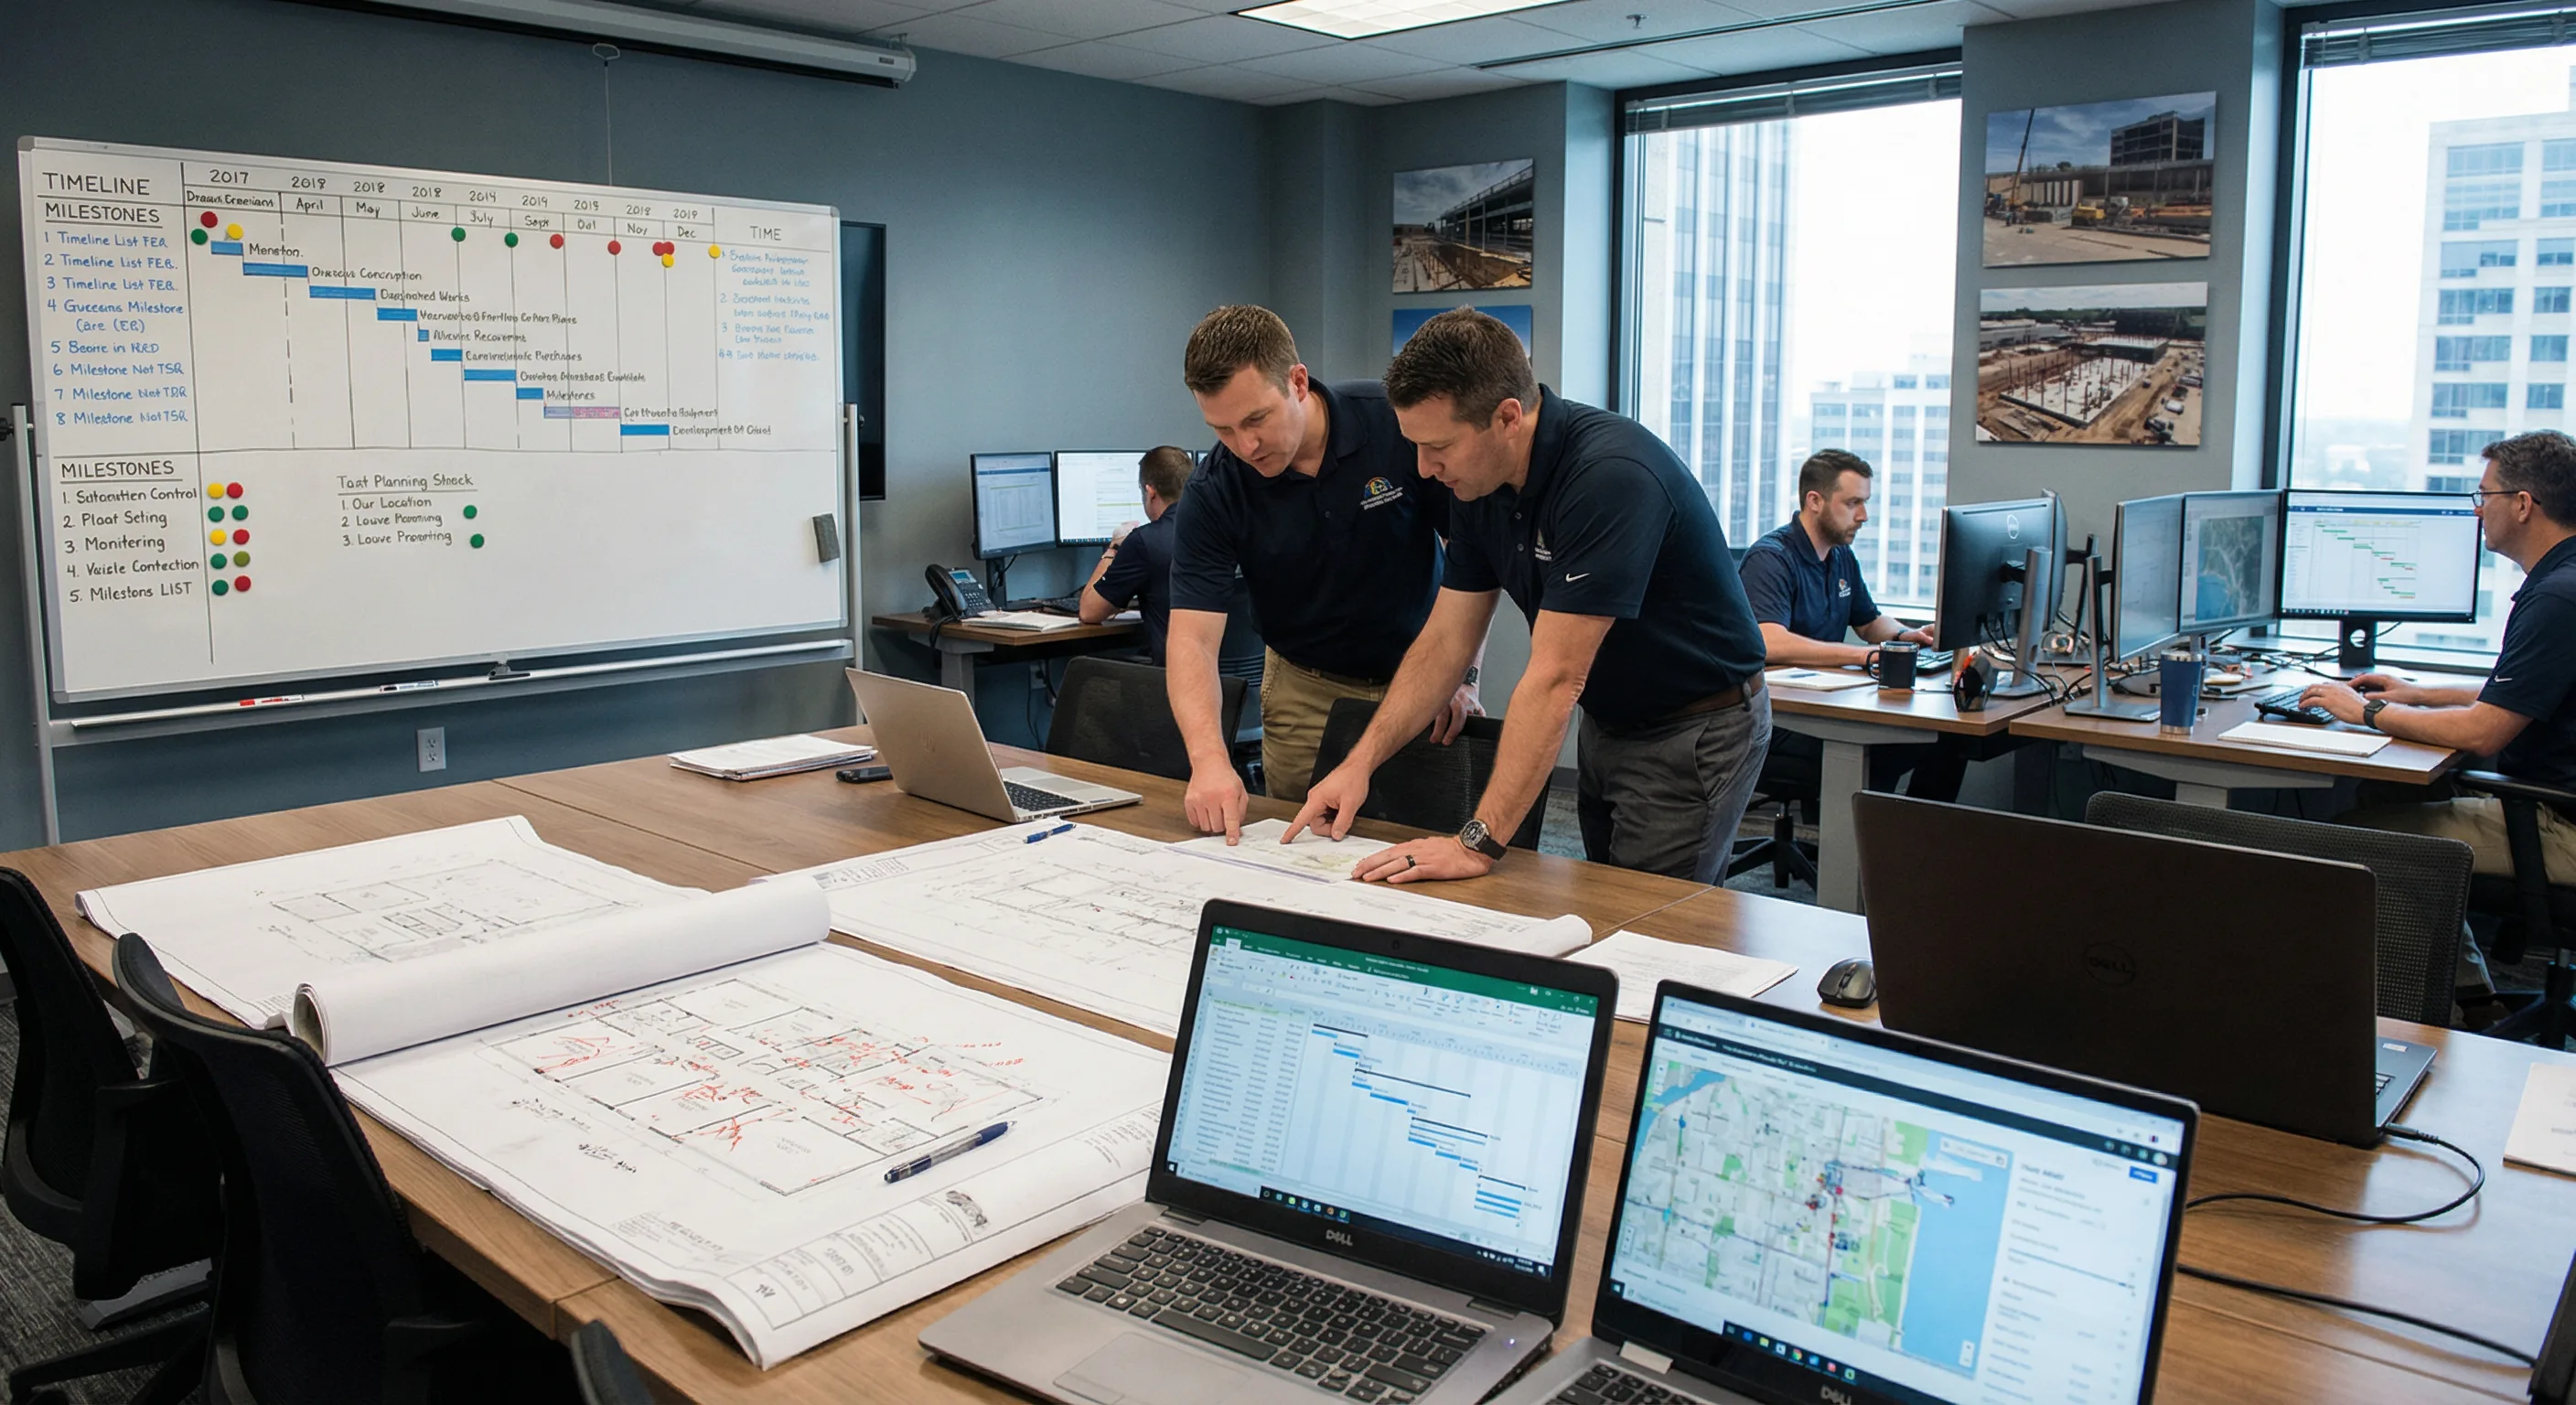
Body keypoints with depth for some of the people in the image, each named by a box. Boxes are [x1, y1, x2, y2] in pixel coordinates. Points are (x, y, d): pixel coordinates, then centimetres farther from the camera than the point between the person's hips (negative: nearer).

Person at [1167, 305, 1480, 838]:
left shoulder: (1397, 423, -19)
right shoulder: (1214, 493, -16)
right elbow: (1192, 639, -22)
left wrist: (1461, 672, -17)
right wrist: (1208, 758, -37)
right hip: (1307, 690, 1)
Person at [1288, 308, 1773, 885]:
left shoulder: (1611, 474, -31)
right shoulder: (1480, 483, -5)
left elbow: (1556, 677, -33)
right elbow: (1447, 639, 1)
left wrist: (1478, 843, -34)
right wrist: (1361, 761, -8)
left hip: (1696, 730, -8)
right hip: (1608, 724, 8)